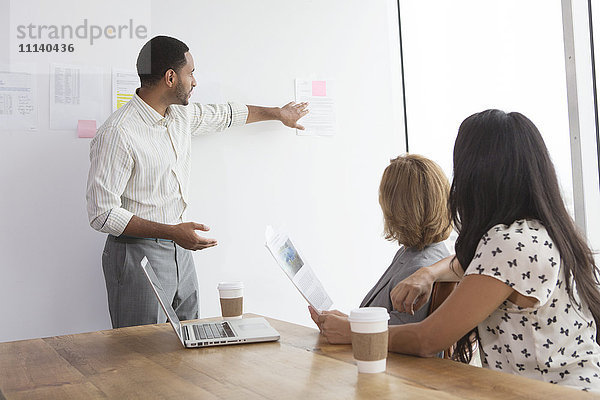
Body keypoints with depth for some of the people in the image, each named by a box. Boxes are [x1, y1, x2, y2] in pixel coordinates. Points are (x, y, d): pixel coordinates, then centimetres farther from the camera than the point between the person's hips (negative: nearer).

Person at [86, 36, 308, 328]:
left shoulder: (181, 115, 7)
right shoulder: (117, 134, -19)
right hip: (139, 256, -7)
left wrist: (278, 113, 38)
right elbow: (102, 213, -21)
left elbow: (225, 114, 26)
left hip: (181, 249, 8)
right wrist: (172, 232, -26)